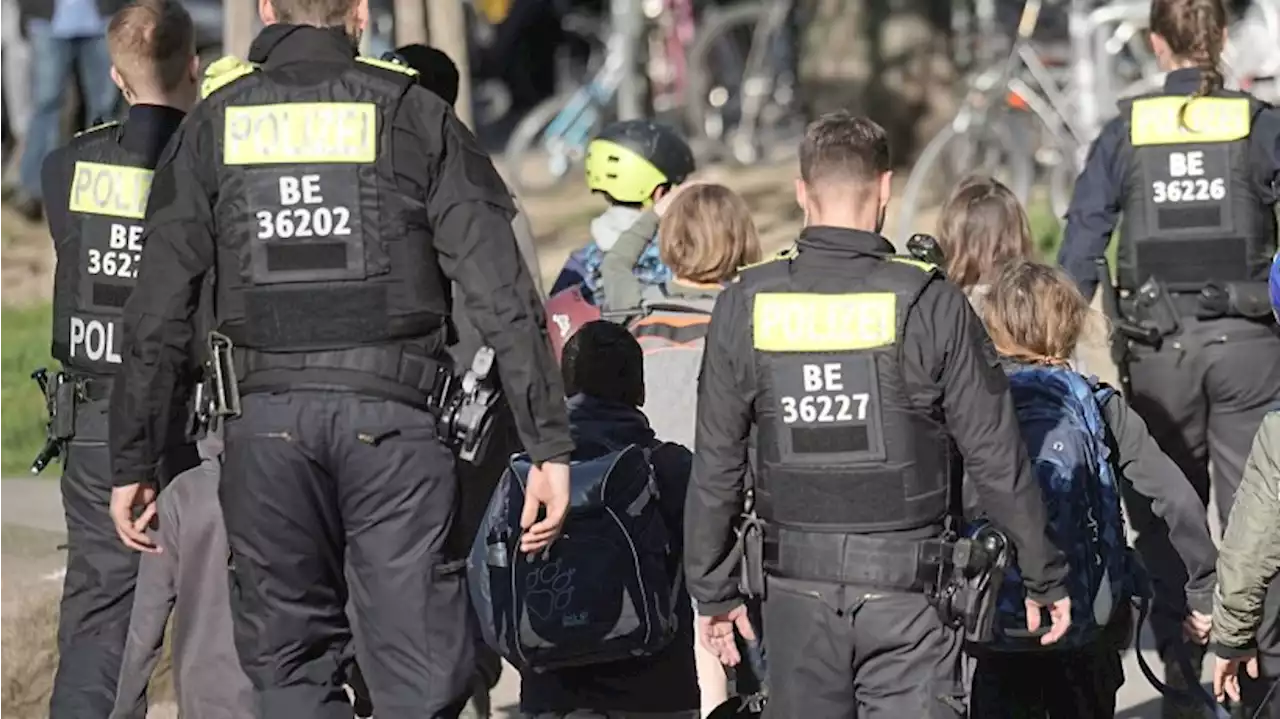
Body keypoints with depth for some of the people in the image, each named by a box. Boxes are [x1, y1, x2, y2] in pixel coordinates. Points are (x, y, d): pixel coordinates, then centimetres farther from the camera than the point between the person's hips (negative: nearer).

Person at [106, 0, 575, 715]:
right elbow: (503, 294, -2)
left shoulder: (214, 126, 8)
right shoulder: (414, 116, 4)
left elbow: (158, 314, 6)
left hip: (265, 421, 2)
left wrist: (133, 461, 12)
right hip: (392, 415, -2)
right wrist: (550, 443, -1)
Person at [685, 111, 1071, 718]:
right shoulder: (931, 305, -8)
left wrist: (712, 592, 15)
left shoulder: (745, 308, -1)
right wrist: (1044, 578, 8)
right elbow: (997, 460, -4)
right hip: (904, 592, -2)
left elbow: (715, 466, 4)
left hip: (796, 588, 3)